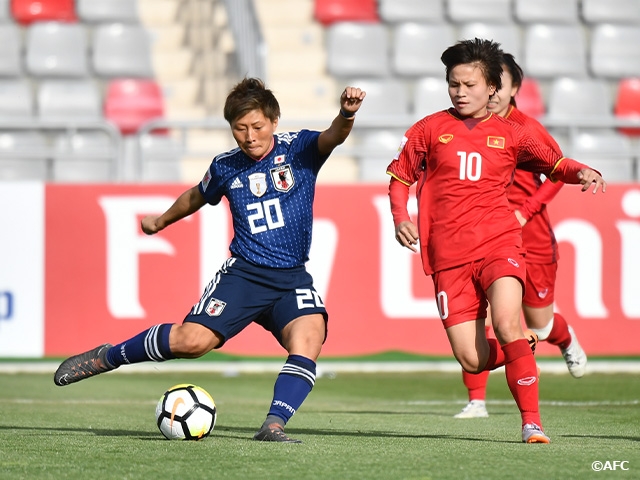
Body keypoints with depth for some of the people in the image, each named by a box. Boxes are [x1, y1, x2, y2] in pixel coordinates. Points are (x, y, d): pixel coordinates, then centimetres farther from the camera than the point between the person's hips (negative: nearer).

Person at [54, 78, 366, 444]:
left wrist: (346, 114, -47)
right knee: (193, 340, -17)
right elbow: (198, 197, 27)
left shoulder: (298, 149, -2)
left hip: (293, 279, 0)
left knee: (310, 335, -30)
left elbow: (333, 137, -24)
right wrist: (162, 221, 44)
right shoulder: (225, 167, 6)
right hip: (244, 273, 0)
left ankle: (274, 425, -29)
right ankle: (105, 358, 5)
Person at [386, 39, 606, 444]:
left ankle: (532, 422, -20)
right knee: (472, 360, -6)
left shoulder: (509, 134, 10)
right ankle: (520, 353, 30)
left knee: (506, 322, -28)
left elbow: (552, 163, 8)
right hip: (449, 255, 1)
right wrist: (400, 218, -2)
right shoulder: (430, 129, 9)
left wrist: (580, 172, -14)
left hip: (499, 243, -1)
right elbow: (400, 177, 16)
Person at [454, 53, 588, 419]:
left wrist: (525, 212, -12)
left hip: (529, 235, -1)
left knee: (540, 326, 10)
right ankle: (476, 400, -6)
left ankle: (566, 338, 47)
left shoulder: (527, 128, -10)